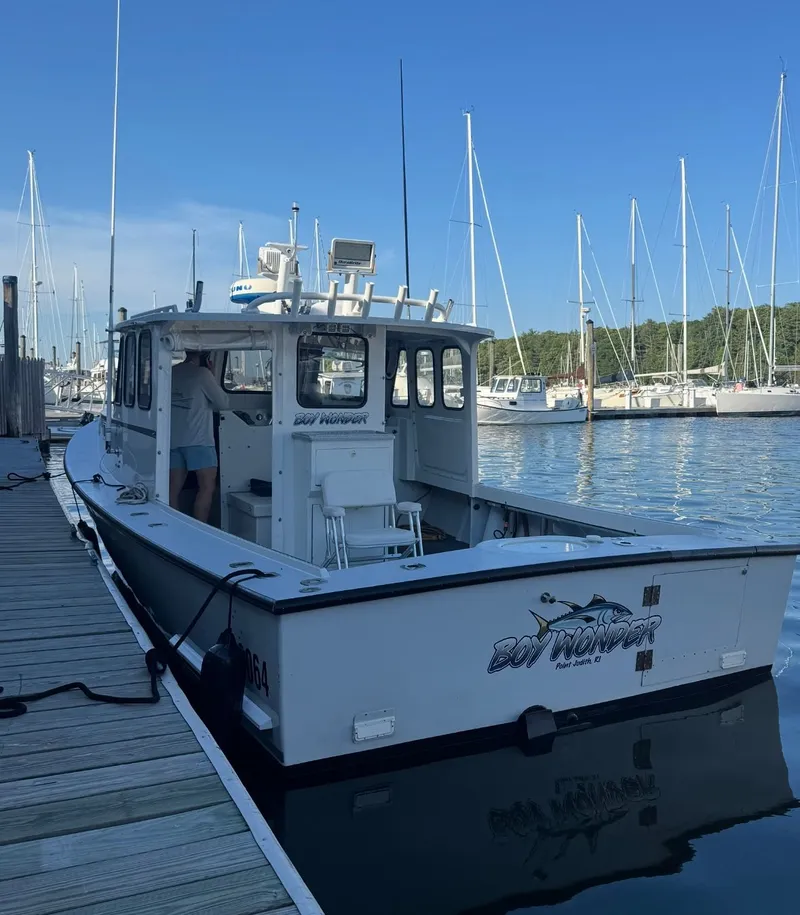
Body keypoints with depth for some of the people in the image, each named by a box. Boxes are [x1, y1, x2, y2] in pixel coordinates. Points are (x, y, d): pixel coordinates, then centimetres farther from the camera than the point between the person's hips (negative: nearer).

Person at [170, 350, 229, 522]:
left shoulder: (172, 372, 12)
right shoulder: (202, 373, -7)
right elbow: (223, 403, 0)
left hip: (174, 439, 7)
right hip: (197, 440, -7)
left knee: (174, 488, 6)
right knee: (207, 487, -3)